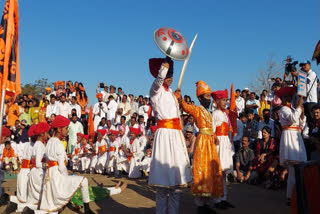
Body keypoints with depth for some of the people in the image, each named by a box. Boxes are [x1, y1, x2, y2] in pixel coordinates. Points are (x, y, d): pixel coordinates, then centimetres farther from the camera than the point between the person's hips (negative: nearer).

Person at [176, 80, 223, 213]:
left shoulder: (208, 112, 18)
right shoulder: (197, 109, -5)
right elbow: (186, 107, -25)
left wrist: (214, 137, 3)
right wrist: (179, 99, -45)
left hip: (210, 142, 9)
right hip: (202, 141, -8)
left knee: (211, 170, 10)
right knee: (202, 171, -8)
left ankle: (204, 202, 20)